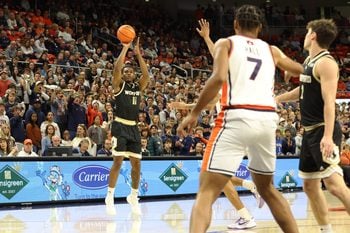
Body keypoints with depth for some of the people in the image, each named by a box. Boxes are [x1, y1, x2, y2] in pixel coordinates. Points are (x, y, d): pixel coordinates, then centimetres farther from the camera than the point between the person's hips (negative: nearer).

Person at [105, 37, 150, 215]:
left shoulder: (139, 86, 13)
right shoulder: (118, 85, 1)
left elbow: (146, 74, -2)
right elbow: (116, 68, -15)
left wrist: (138, 53, -5)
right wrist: (125, 48, -12)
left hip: (133, 128, 5)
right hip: (120, 126, -5)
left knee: (136, 163, 5)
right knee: (118, 161, -11)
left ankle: (133, 197, 20)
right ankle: (110, 197, -4)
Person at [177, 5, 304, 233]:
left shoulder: (226, 43, 10)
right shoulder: (272, 50, 22)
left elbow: (219, 78, -9)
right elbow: (302, 70, 38)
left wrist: (194, 113, -2)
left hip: (237, 118, -4)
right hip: (268, 119, 4)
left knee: (207, 191, -6)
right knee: (266, 187, 27)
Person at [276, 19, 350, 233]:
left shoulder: (326, 63, -15)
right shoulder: (309, 61, 13)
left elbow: (329, 102, -24)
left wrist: (328, 136, -32)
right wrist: (276, 99, 36)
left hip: (323, 132, -10)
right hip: (310, 131, 10)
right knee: (310, 185, 12)